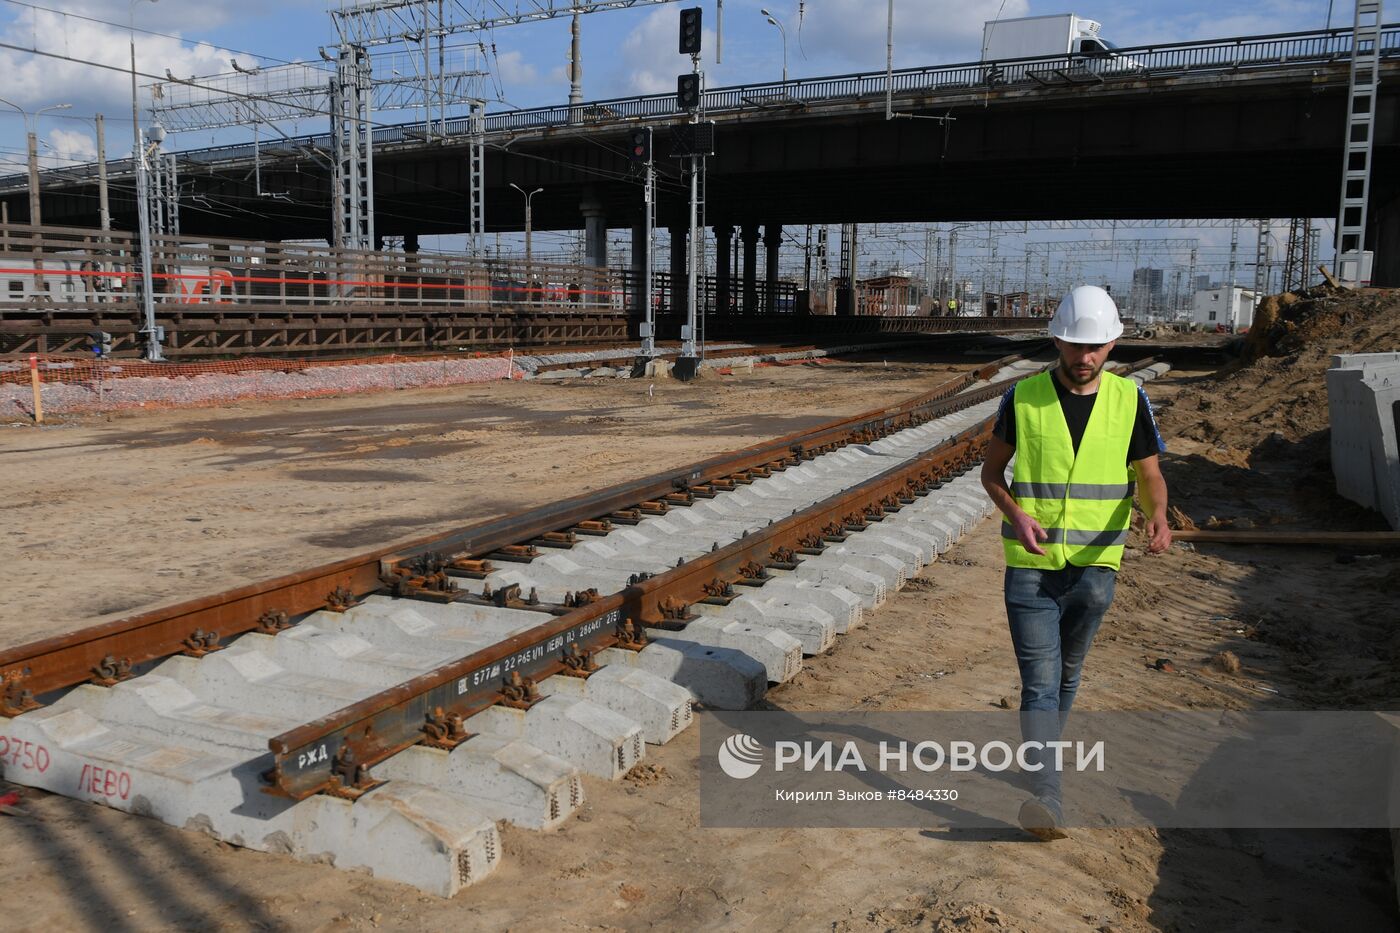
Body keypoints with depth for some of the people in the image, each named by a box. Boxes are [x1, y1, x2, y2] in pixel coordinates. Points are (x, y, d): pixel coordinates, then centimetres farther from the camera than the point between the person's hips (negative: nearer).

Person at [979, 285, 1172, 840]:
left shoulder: (1129, 400, 0)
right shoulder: (1024, 397, -4)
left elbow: (1149, 474, 4)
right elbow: (991, 469, 5)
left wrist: (1156, 515, -19)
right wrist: (1016, 515, -14)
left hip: (1094, 566, 2)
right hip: (1030, 566, -2)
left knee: (1066, 676, 18)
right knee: (1040, 682, -8)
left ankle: (1038, 757, 41)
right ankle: (1047, 800, -12)